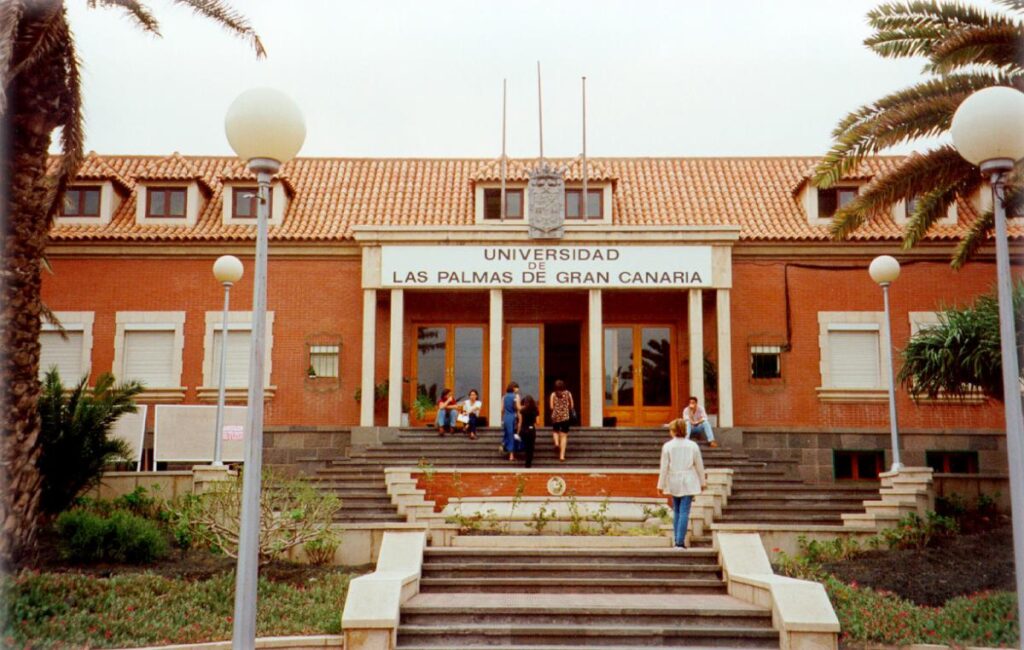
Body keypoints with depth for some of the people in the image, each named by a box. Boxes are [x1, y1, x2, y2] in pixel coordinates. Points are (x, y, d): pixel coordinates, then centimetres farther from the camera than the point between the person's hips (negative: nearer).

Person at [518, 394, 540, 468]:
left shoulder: (522, 410, -8)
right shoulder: (535, 410, -1)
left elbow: (520, 422, -5)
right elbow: (537, 422, -1)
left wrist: (518, 432, 3)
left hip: (524, 430, -2)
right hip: (532, 430, 2)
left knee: (526, 446, 19)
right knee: (531, 447, 6)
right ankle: (529, 463, 6)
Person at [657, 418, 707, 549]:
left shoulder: (667, 446, -6)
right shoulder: (692, 445, -1)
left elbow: (664, 467, -4)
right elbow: (699, 465, 5)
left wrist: (661, 485, 3)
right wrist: (703, 481, 17)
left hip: (674, 483, 1)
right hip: (688, 483, -1)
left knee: (676, 511, 13)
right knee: (684, 512, -3)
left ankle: (677, 540, 13)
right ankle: (680, 541, -10)